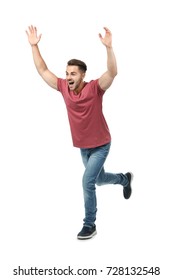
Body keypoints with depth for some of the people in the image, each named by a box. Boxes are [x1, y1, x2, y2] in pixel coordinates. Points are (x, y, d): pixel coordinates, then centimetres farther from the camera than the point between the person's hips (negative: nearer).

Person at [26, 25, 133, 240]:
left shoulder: (95, 88, -21)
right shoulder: (64, 87, -8)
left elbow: (112, 72, -37)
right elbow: (43, 71, -4)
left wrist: (108, 47, -49)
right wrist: (34, 46, -11)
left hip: (100, 145, -6)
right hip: (83, 147, 6)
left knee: (87, 181, -14)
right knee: (99, 180, 24)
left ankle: (89, 225, 2)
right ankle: (124, 179, 55)